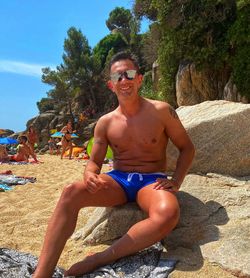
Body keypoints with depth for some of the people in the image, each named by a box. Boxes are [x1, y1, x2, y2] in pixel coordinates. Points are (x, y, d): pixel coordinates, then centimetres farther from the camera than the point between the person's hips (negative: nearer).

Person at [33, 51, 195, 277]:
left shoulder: (161, 111, -3)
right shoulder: (105, 123, 4)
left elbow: (187, 148, 5)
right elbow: (95, 161, 9)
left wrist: (176, 181, -10)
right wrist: (90, 175, -16)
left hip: (152, 180, -2)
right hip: (117, 180, 2)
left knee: (168, 214, -38)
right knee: (71, 193, -27)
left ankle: (100, 259, -25)